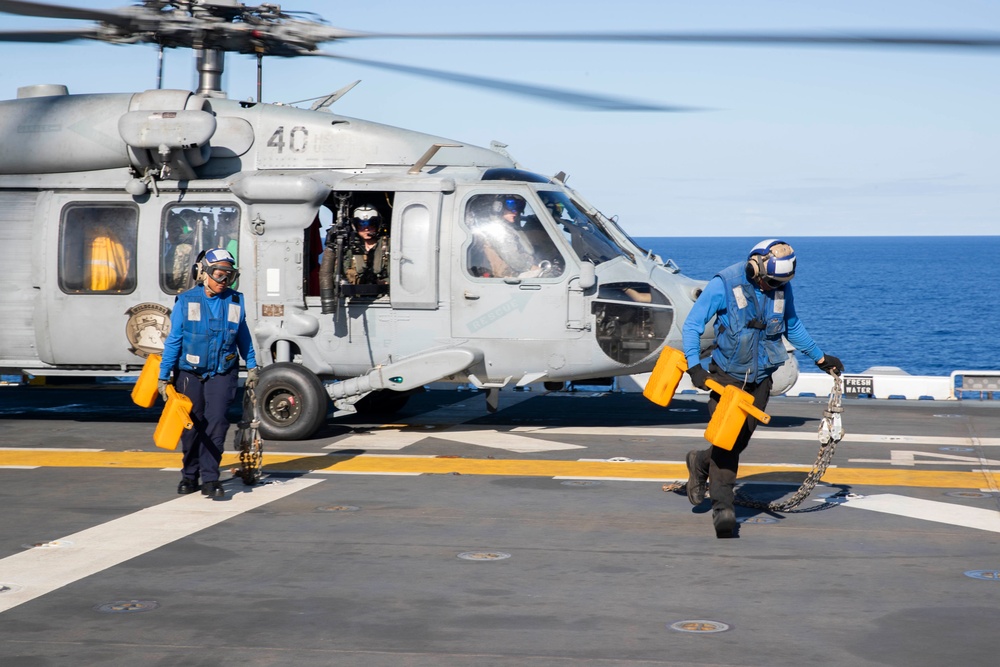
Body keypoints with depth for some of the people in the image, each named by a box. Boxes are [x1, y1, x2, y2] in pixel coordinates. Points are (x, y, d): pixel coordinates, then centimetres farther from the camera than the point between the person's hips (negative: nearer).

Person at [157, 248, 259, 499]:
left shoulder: (235, 302, 1)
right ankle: (190, 475, 24)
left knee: (216, 423, -11)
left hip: (222, 374, 0)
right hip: (190, 374, 0)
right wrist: (163, 377, -2)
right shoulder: (186, 301, -4)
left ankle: (210, 478, -5)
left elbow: (244, 337, 14)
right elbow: (173, 341, -1)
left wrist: (252, 367, 16)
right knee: (192, 425, 8)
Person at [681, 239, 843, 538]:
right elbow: (692, 325, -10)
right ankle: (723, 505, -4)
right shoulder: (724, 285, -14)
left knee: (741, 439, 3)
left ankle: (702, 462, 32)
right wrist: (694, 366, -20)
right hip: (727, 375, -4)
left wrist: (820, 357, 25)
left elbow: (793, 326, 18)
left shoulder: (782, 287, 0)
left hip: (761, 378, 4)